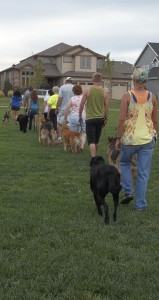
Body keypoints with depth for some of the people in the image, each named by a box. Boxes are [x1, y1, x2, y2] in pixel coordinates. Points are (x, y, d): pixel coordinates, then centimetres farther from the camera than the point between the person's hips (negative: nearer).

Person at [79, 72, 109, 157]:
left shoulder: (87, 90, -7)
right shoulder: (104, 92, -1)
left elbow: (82, 105, -5)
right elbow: (107, 107, 2)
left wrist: (80, 116, 7)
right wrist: (106, 118, 14)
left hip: (90, 119, -3)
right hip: (100, 118, 4)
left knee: (91, 141, -4)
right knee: (96, 140, 20)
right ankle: (95, 155, 36)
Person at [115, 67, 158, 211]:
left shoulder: (127, 96, -9)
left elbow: (122, 119, -11)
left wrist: (118, 138, -2)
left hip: (130, 138, -2)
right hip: (147, 139, 2)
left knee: (125, 163, 25)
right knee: (143, 173, 9)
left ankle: (129, 192, 14)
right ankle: (140, 204, 14)